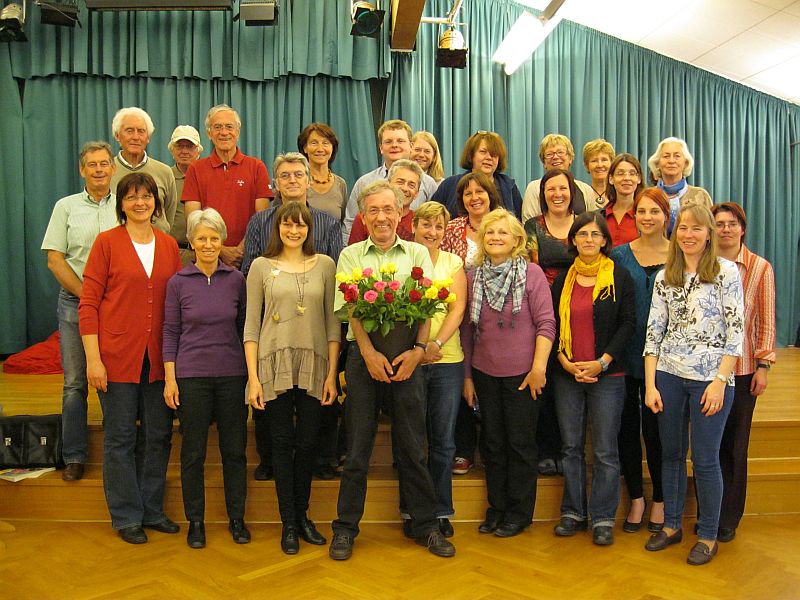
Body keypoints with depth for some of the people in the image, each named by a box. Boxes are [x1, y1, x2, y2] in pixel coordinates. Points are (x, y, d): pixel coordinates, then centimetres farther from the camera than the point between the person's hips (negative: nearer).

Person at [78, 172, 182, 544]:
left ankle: (152, 510, 27)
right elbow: (88, 304, -4)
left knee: (158, 435, 11)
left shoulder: (169, 245, 8)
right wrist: (93, 359, -10)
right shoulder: (107, 242, -2)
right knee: (121, 437, 6)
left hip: (158, 357, 4)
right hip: (118, 355, -4)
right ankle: (126, 516, 21)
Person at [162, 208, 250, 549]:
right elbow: (170, 332, 2)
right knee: (193, 452, 6)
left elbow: (244, 326, 8)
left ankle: (237, 518, 22)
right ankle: (195, 521, 22)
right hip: (192, 375, -1)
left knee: (235, 449, 7)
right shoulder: (178, 282, 0)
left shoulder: (236, 280, 2)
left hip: (232, 374, 1)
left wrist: (251, 372, 5)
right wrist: (169, 378, -3)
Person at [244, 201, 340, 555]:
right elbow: (251, 324, 1)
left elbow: (333, 322, 4)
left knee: (308, 443, 8)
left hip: (314, 366, 1)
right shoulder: (262, 266, 3)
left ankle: (302, 516, 25)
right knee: (283, 443, 5)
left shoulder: (324, 265, 5)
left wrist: (332, 373, -1)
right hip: (275, 365, -1)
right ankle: (288, 523, 18)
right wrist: (253, 376, -5)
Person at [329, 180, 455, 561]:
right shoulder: (351, 255, 8)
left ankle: (425, 524, 21)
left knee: (412, 445, 8)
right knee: (358, 446, 5)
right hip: (364, 355, 0)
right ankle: (346, 527, 18)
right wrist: (369, 352, -16)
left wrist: (418, 350, -13)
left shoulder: (418, 254, 10)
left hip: (408, 357, 1)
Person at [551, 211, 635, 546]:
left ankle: (603, 518, 14)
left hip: (607, 375, -3)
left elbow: (627, 323, -3)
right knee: (571, 447, 10)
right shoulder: (563, 280, 9)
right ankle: (573, 512, 22)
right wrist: (566, 362, -6)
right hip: (567, 375, 3)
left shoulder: (619, 277, 0)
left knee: (605, 451, 2)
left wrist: (602, 362, -12)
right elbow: (553, 325, 8)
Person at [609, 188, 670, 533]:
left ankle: (660, 500, 24)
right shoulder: (620, 255, 3)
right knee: (627, 427, 8)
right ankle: (636, 497, 25)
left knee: (654, 428, 5)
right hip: (625, 356, 1)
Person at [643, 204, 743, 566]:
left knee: (705, 459, 3)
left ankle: (708, 535, 21)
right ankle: (671, 525, 28)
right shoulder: (665, 277, 8)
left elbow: (736, 331, -7)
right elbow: (654, 332, 5)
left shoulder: (726, 272, -3)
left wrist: (720, 381, -13)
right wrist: (650, 384, -1)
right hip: (669, 375, 4)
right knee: (671, 453, 12)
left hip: (711, 377, -4)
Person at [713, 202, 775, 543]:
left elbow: (766, 321, 2)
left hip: (742, 368, -1)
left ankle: (728, 520, 20)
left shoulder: (760, 268, 1)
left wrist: (763, 365, -2)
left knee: (735, 444, 7)